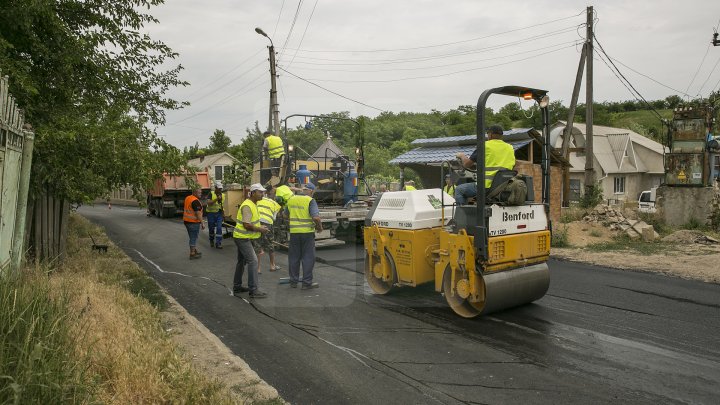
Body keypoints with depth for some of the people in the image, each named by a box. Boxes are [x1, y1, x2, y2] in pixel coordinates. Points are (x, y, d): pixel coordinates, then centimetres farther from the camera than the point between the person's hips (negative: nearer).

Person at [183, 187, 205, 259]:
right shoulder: (195, 201, -20)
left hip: (186, 221, 9)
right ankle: (192, 254, 6)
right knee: (193, 238, 0)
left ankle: (195, 251, 30)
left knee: (193, 237, 19)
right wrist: (202, 223, -19)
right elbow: (198, 213, -23)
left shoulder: (187, 198, 9)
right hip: (193, 222, -9)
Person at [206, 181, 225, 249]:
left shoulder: (222, 195, 5)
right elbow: (209, 203, -22)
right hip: (211, 213, -3)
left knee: (219, 228, -8)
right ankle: (212, 241, 33)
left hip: (219, 213, 3)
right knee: (211, 228, 10)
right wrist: (216, 199, -31)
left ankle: (218, 243, -5)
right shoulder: (211, 193, -10)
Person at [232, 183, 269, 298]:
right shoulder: (247, 206, -21)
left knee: (241, 262, 17)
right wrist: (260, 229, -15)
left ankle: (237, 287, 28)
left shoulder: (253, 204, 12)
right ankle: (253, 290, -13)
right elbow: (247, 225, -26)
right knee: (253, 261, -14)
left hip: (245, 238, 11)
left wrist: (260, 227, 12)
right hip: (243, 238, -11)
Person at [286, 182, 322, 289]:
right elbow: (316, 217, -19)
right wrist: (320, 227, -3)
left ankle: (293, 281, 20)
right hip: (307, 232, -5)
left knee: (294, 257, 13)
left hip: (294, 232, 5)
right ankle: (307, 282, 6)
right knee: (308, 257, 4)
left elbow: (285, 214, 18)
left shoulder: (291, 199, 7)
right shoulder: (310, 201, -9)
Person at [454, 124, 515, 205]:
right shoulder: (510, 148, 11)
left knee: (459, 190, 12)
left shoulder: (485, 146, -3)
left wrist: (462, 156, 25)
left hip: (487, 186, -6)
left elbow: (466, 164, 2)